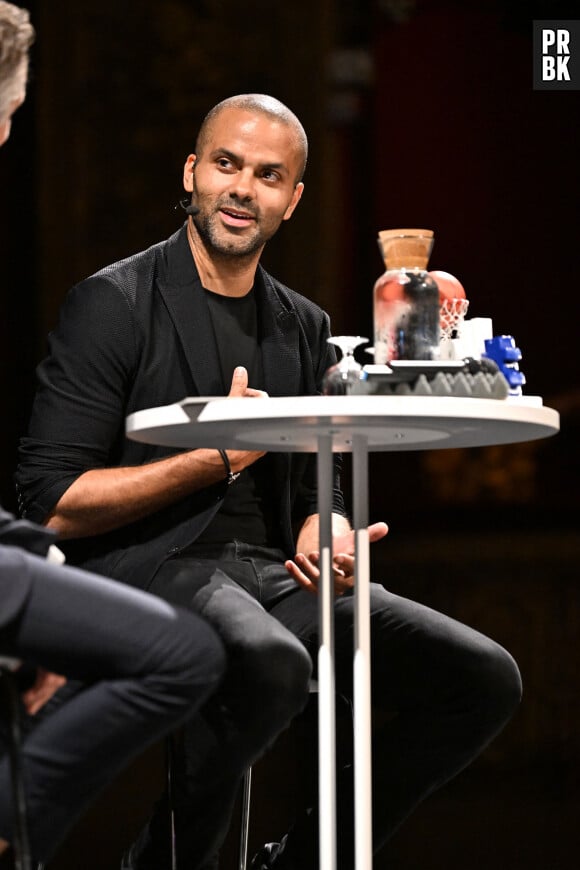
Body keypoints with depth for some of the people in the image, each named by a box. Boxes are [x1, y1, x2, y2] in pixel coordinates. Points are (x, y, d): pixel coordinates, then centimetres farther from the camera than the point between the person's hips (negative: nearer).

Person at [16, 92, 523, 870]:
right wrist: (218, 460, -13)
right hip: (145, 566, -7)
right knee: (272, 663, -39)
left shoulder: (303, 329, 17)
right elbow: (53, 504, -10)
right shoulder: (113, 305, -3)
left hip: (271, 573, 7)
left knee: (483, 679, -8)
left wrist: (327, 532, -1)